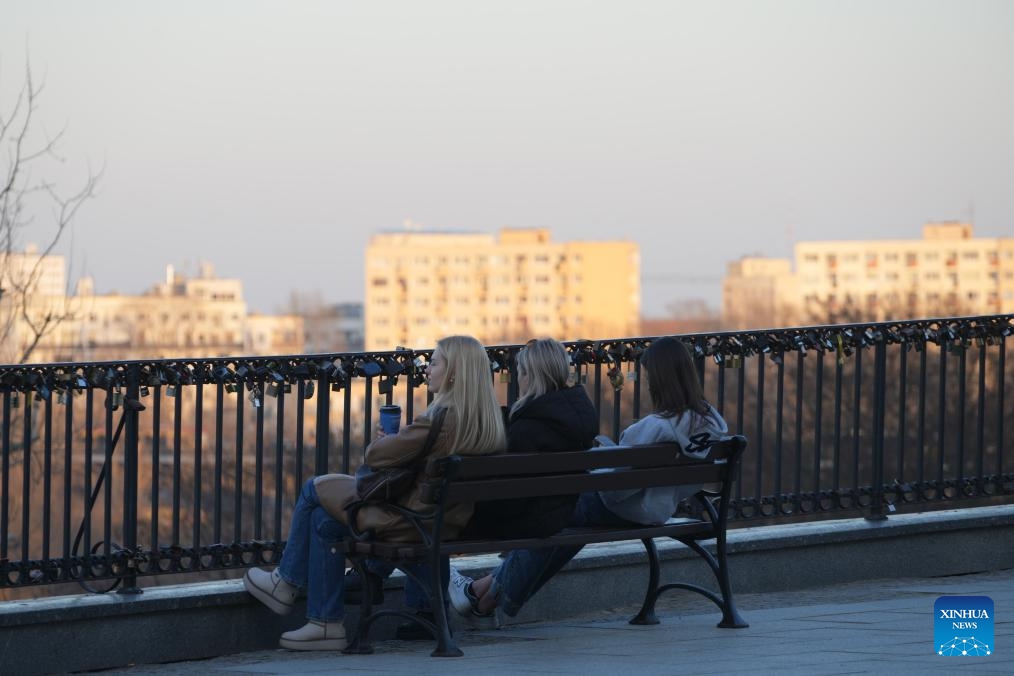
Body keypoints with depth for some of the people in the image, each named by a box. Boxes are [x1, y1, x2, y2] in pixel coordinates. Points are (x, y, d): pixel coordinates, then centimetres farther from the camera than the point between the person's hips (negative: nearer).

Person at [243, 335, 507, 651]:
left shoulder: (442, 418, -25)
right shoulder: (489, 419, 2)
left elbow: (376, 456, -20)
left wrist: (382, 442, 3)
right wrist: (396, 442, 5)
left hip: (412, 522, -9)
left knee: (315, 490, 10)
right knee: (325, 521, 18)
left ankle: (286, 583, 27)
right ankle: (325, 623, 19)